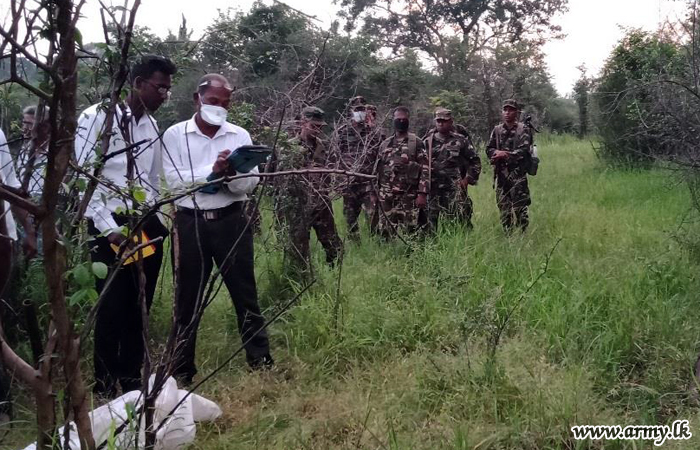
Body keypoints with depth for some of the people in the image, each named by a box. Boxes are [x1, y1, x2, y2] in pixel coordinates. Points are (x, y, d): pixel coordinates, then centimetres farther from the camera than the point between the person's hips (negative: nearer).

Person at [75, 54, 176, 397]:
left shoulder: (152, 125, 13)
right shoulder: (96, 117, -7)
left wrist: (157, 219, 8)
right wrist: (110, 228, -17)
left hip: (147, 226, 6)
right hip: (110, 227, -6)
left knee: (139, 308, 10)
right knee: (112, 308, -1)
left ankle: (132, 380, 24)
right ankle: (104, 386, 17)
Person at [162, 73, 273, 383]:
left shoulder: (240, 135, 5)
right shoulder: (175, 135, 1)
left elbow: (250, 184, -2)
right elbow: (174, 180, -11)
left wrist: (232, 175, -22)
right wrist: (213, 171, -22)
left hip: (231, 220, 1)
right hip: (191, 222, -1)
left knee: (245, 295, 5)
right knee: (188, 299, 9)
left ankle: (262, 363, 14)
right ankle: (181, 369, 23)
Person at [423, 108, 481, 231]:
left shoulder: (461, 140, 5)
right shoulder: (428, 141, 9)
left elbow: (475, 161, 9)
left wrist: (468, 179, 0)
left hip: (456, 189, -2)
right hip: (433, 189, 2)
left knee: (463, 218, -7)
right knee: (430, 220, 4)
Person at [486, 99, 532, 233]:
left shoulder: (522, 130, 0)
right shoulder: (497, 130, 13)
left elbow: (524, 150, -11)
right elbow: (488, 149, 9)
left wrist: (506, 155, -15)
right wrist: (496, 153, -11)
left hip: (517, 173, -4)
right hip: (501, 173, 5)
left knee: (520, 207, -7)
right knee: (503, 207, 8)